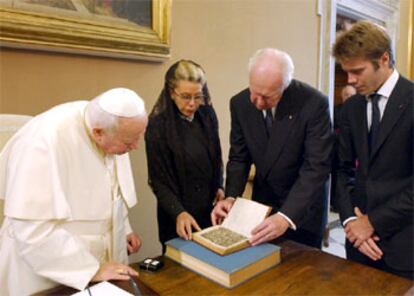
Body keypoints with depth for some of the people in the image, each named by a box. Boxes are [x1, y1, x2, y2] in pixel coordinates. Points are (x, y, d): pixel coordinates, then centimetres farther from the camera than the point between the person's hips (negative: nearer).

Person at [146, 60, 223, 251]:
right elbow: (159, 180, -15)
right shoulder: (158, 126, -17)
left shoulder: (207, 114, -3)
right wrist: (179, 212, -27)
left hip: (210, 206, 4)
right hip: (179, 213, -4)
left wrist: (219, 186, 1)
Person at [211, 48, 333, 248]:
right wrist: (231, 197, -18)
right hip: (262, 203, 3)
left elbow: (316, 168, -25)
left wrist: (286, 216, -35)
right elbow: (239, 157, -3)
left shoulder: (314, 103, -23)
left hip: (302, 209, -3)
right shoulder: (240, 103, -10)